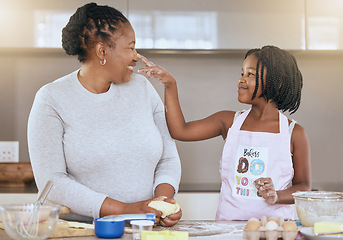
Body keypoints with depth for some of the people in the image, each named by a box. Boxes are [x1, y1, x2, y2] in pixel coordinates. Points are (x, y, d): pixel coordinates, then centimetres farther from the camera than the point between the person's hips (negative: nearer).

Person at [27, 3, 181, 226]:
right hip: (80, 231, -2)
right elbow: (51, 181, -11)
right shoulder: (51, 99, -4)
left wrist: (164, 200, -9)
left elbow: (169, 158, 12)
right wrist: (124, 210, -18)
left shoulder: (142, 87, 9)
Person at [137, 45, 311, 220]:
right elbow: (180, 131, 3)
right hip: (227, 223, 2)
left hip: (274, 225, -1)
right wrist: (170, 85, -1)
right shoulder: (230, 122, 11)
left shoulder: (294, 133, 3)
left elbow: (304, 187, 7)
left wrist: (276, 196, -13)